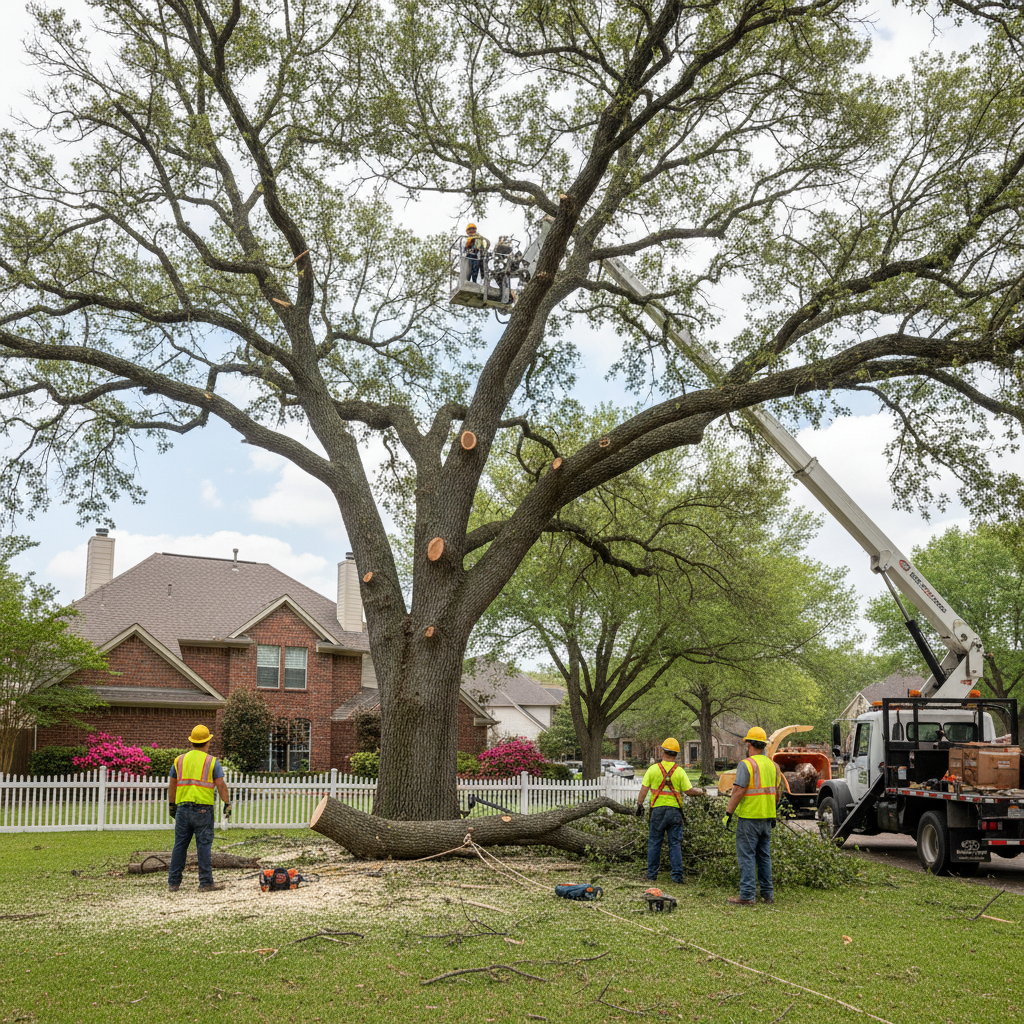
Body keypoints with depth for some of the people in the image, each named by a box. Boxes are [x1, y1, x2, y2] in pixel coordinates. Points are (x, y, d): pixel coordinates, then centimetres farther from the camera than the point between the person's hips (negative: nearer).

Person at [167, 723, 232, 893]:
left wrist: (172, 805, 24)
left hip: (183, 808, 4)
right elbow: (221, 785, -7)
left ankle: (173, 882, 12)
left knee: (180, 845, 9)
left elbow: (172, 786, 14)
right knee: (204, 845, -1)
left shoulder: (179, 760, 10)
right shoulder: (212, 761, -2)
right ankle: (206, 882, -1)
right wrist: (227, 804, 2)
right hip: (203, 809, -4)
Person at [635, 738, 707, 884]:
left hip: (657, 810, 0)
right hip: (674, 811, 0)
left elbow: (644, 789, -3)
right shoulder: (679, 771, -3)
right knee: (675, 844, 5)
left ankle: (651, 874, 11)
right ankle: (677, 875, 3)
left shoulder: (653, 769, -1)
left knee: (654, 843, 8)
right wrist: (700, 792, 15)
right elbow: (689, 791, -4)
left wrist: (639, 804, 5)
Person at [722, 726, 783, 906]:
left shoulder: (746, 764, -13)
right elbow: (777, 792, 15)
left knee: (746, 856, -3)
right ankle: (767, 894, 18)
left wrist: (728, 813, -12)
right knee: (764, 855, 15)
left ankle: (747, 896, -4)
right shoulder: (772, 765, 10)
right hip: (767, 817, 7)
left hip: (749, 817, -7)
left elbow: (738, 791, -18)